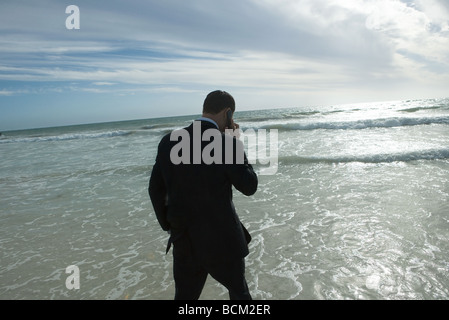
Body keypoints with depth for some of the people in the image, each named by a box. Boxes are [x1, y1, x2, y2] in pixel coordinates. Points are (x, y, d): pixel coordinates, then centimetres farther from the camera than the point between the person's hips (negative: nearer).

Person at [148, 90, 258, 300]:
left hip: (184, 242, 4)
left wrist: (168, 225, 15)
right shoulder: (227, 143, -18)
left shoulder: (168, 142, -3)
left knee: (184, 296, 22)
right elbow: (249, 186, -8)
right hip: (222, 239, -4)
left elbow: (155, 189, 3)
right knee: (239, 291, 22)